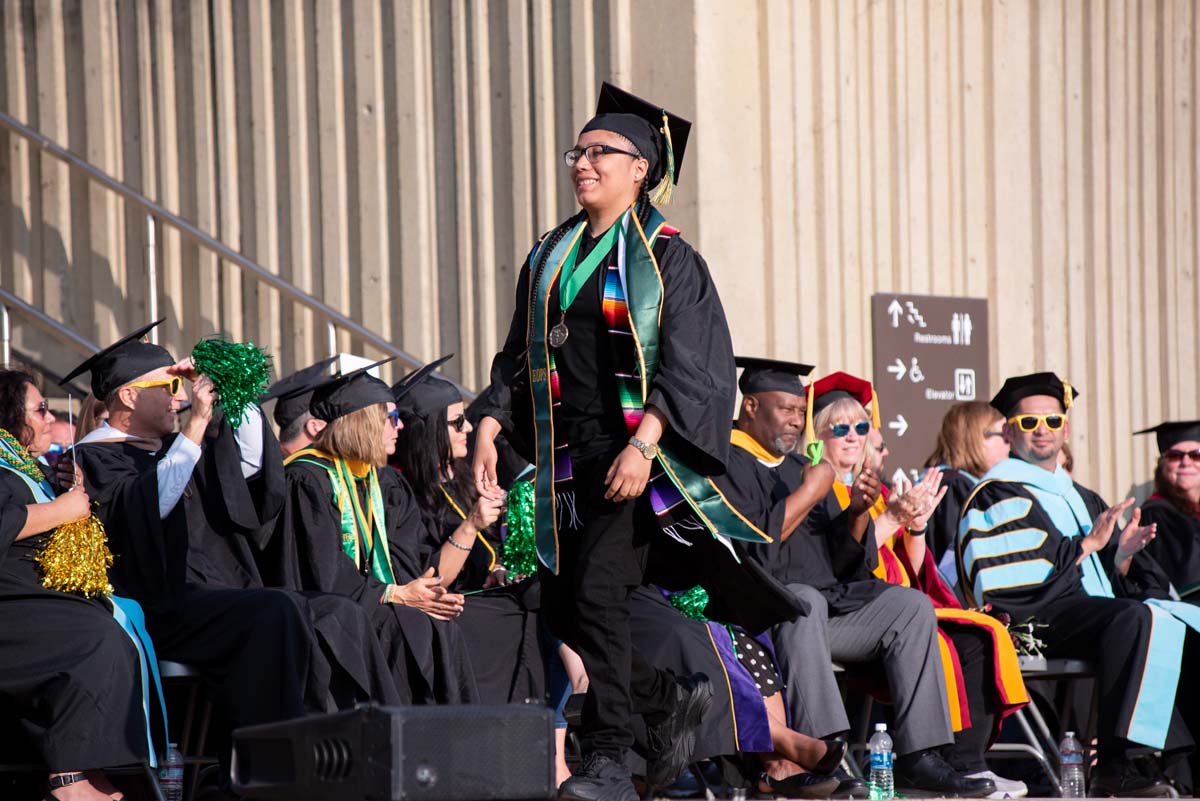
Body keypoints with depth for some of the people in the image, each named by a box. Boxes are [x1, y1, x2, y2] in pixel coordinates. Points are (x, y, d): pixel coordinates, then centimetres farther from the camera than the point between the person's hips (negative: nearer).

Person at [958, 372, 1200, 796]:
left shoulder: (1078, 498, 27)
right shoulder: (998, 495, 3)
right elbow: (1009, 576, -13)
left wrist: (1123, 553, 0)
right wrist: (1087, 545, -13)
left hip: (1098, 610, 8)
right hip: (1036, 616, -8)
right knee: (1137, 620, -34)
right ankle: (1114, 766, -40)